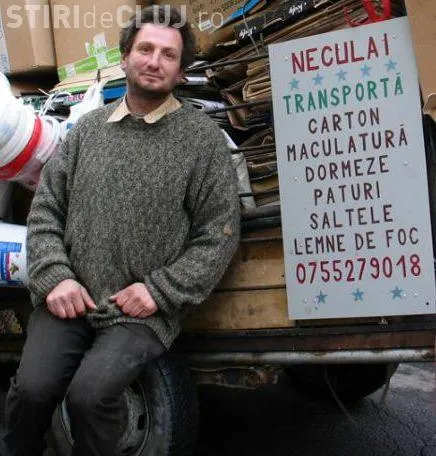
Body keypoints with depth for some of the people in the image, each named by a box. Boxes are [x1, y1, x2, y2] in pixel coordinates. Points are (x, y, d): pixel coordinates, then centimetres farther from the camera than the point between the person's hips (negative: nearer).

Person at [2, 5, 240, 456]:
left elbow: (219, 232, -2)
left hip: (142, 313, -2)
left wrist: (159, 290, -10)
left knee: (90, 395, -22)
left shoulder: (203, 137, 0)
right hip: (69, 300, 3)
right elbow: (45, 210, 11)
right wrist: (54, 276, -4)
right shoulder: (88, 127, 10)